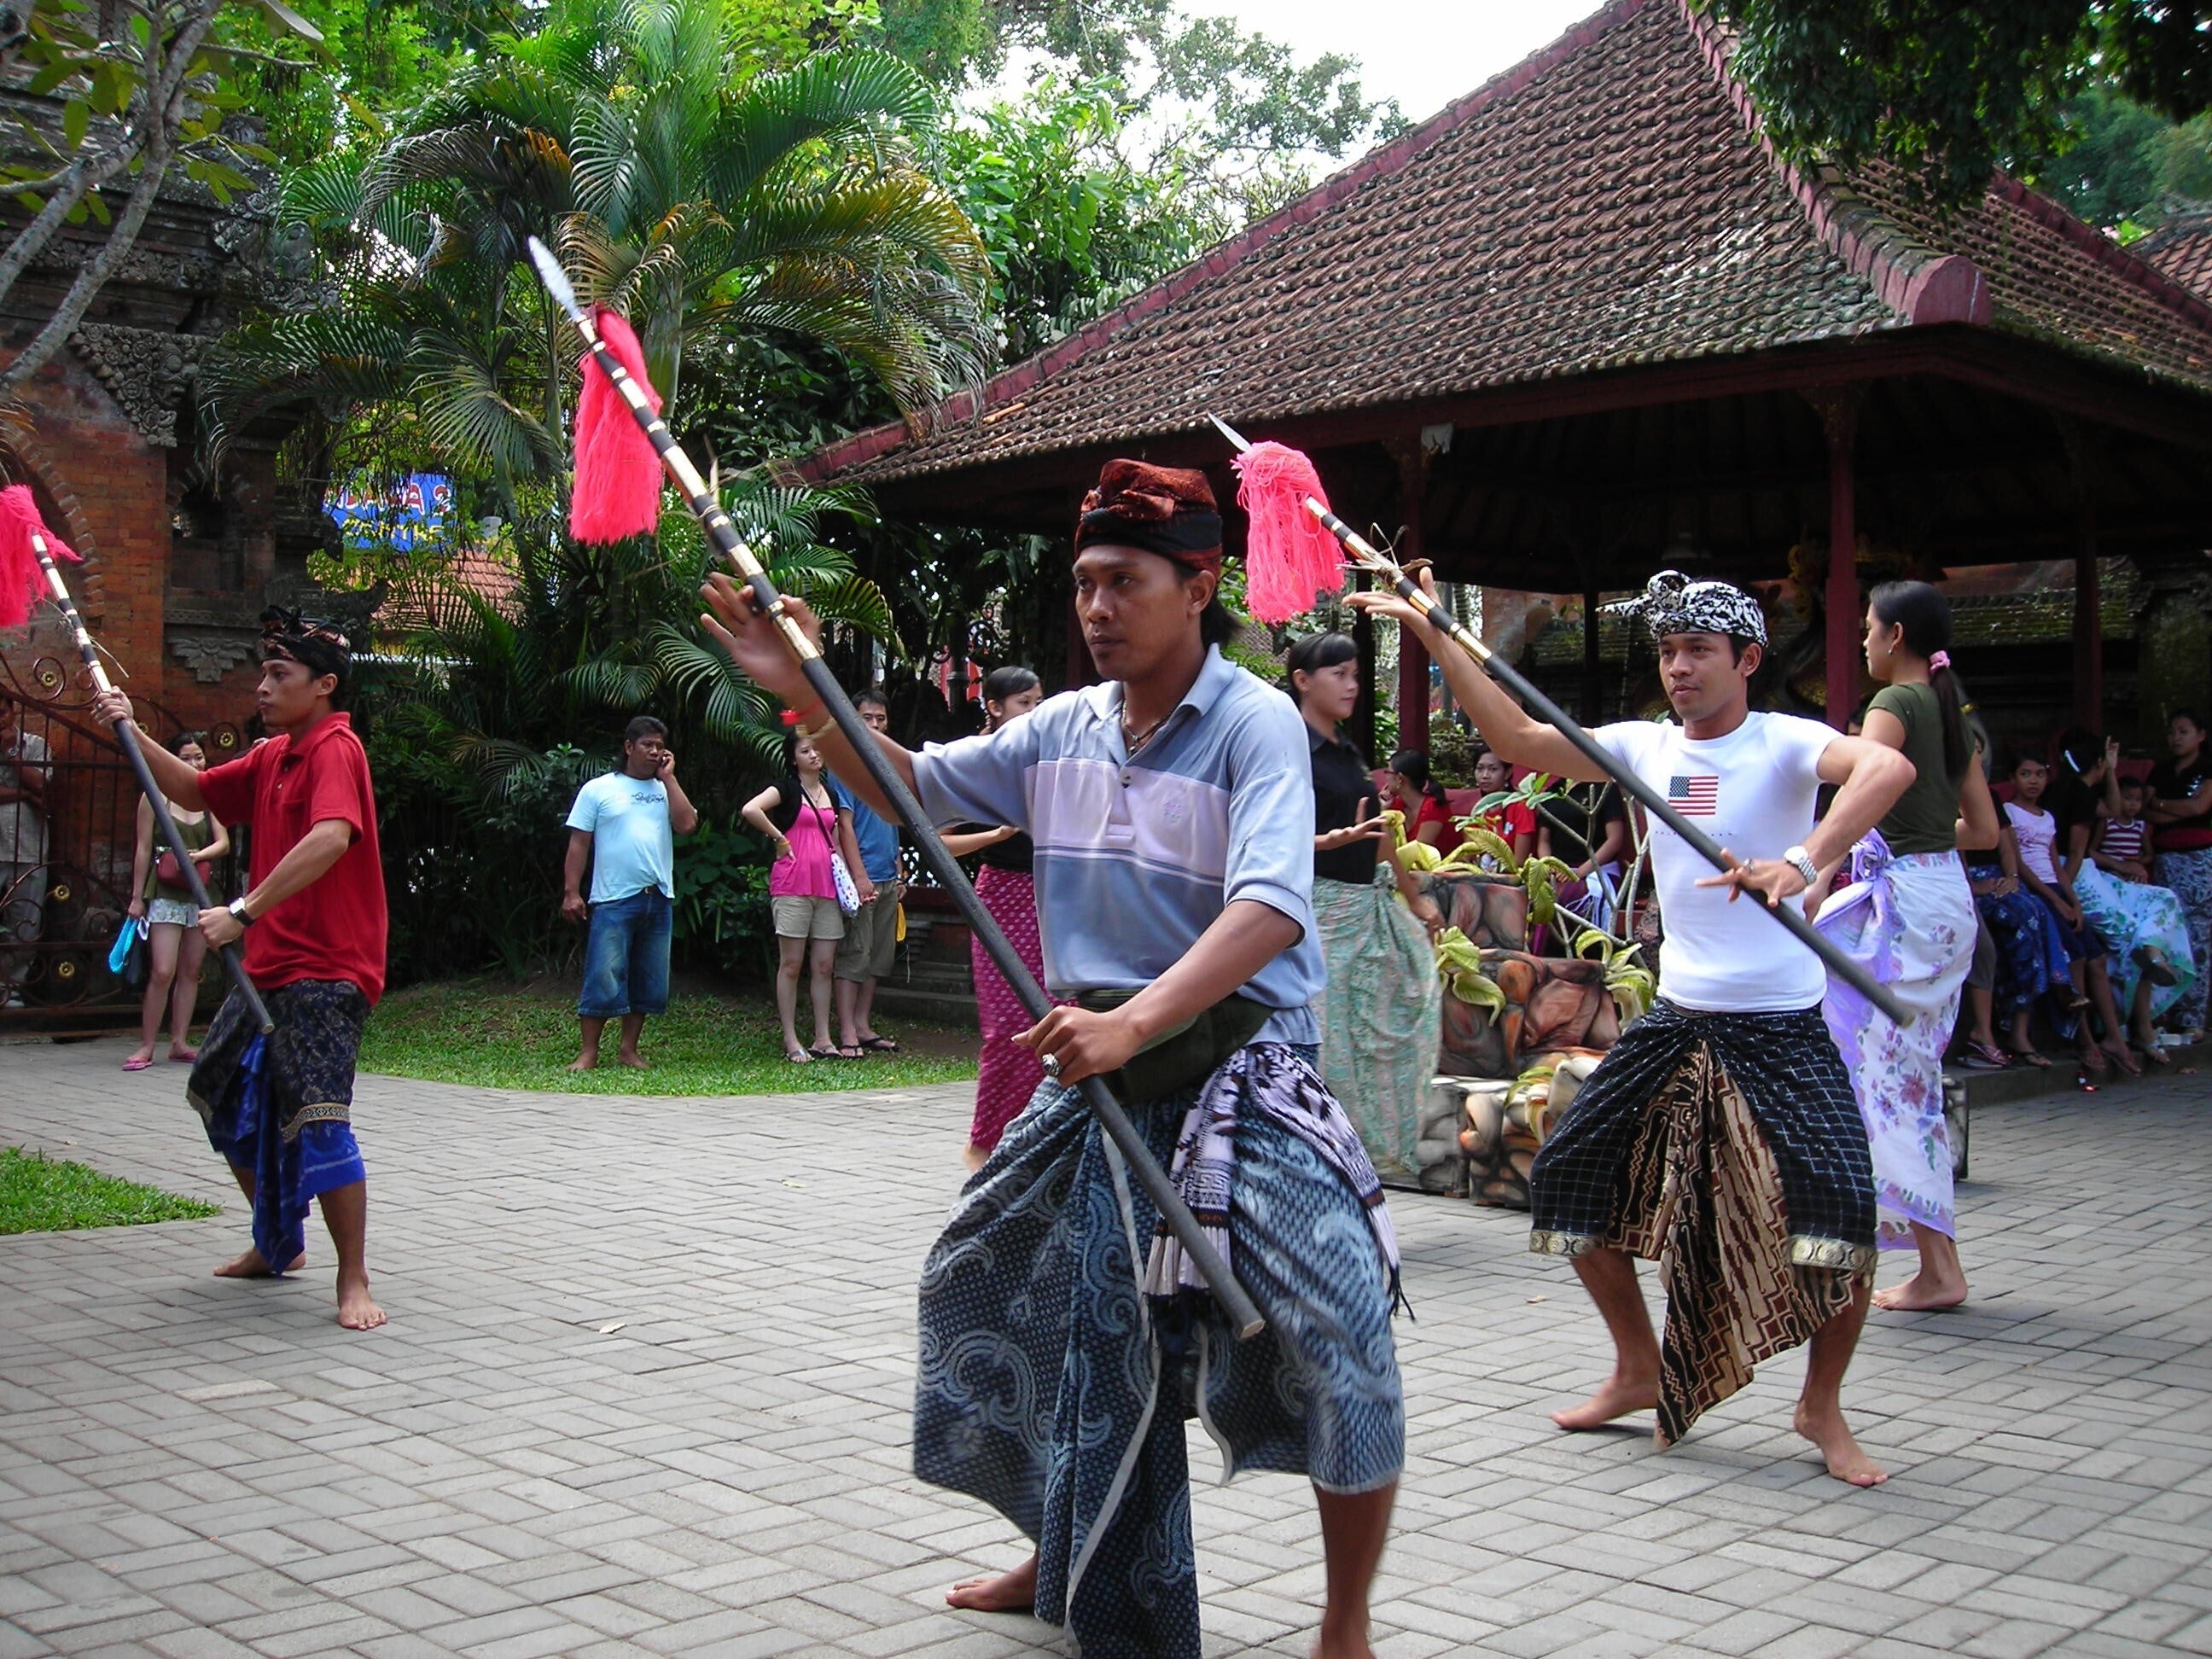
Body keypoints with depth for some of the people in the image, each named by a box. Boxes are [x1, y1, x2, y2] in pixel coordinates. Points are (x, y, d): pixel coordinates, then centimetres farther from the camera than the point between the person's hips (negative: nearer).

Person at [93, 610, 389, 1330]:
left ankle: (354, 1282, -11)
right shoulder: (272, 757, 14)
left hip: (325, 973, -10)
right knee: (224, 1098, 21)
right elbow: (194, 791, 23)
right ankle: (278, 1244, 36)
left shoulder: (334, 749, -15)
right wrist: (133, 734, 8)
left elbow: (331, 839, -32)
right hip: (270, 969, 11)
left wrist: (244, 911, -34)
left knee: (318, 1119, -20)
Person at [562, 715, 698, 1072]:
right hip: (614, 900, -4)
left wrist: (668, 777, 0)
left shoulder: (665, 789, 14)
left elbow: (687, 825, -4)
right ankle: (589, 1053, -1)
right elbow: (578, 844, 2)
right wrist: (572, 892, -6)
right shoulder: (599, 789, 5)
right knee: (602, 978, -7)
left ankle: (629, 1049, 18)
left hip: (659, 900, 4)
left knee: (649, 982, 8)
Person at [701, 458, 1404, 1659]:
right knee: (999, 1289, 17)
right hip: (1101, 1071, 7)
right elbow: (915, 786, 15)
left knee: (1332, 1342, -18)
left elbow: (1271, 908, -28)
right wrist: (807, 695, 0)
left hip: (1239, 1076, -7)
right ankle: (1066, 1562, 40)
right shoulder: (1066, 729, 6)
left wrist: (1134, 1021, -40)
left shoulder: (1253, 724, -14)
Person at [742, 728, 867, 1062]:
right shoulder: (787, 790, -2)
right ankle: (791, 1041, 1)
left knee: (824, 965, 6)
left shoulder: (831, 793, 17)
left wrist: (855, 878, 13)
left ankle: (823, 1040, 9)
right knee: (791, 964, -2)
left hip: (827, 887, 6)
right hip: (792, 887, -6)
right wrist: (780, 839, -12)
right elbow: (750, 810, -20)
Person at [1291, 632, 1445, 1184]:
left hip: (1369, 906, 9)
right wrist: (1335, 839, -32)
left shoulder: (1348, 754, 16)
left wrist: (1414, 897, 23)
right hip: (1320, 907, -9)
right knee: (1326, 1040, -8)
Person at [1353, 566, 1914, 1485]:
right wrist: (1433, 634, -3)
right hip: (1676, 1020, 6)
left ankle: (1822, 1406, 6)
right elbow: (1518, 737, 2)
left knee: (1842, 1204, -19)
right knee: (1568, 1177, 6)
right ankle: (1640, 1371, 26)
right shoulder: (1645, 747, 4)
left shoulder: (1785, 743, -11)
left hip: (1783, 1030, -5)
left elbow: (1889, 767, -31)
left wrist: (1803, 860, -46)